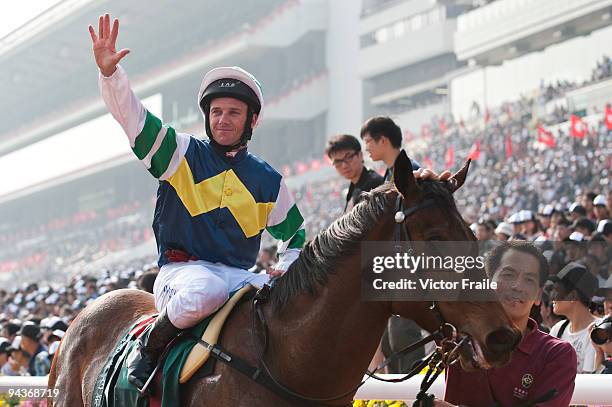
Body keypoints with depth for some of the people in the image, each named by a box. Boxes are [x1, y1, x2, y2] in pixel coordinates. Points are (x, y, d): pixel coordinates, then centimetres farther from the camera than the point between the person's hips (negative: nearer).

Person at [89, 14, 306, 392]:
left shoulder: (267, 180, 13)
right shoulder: (181, 154, 6)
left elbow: (295, 235, 22)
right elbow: (131, 113, -5)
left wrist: (288, 269, 1)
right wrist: (109, 71, -21)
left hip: (238, 276, 3)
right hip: (182, 271, -3)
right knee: (203, 293, -40)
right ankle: (149, 347, -13)